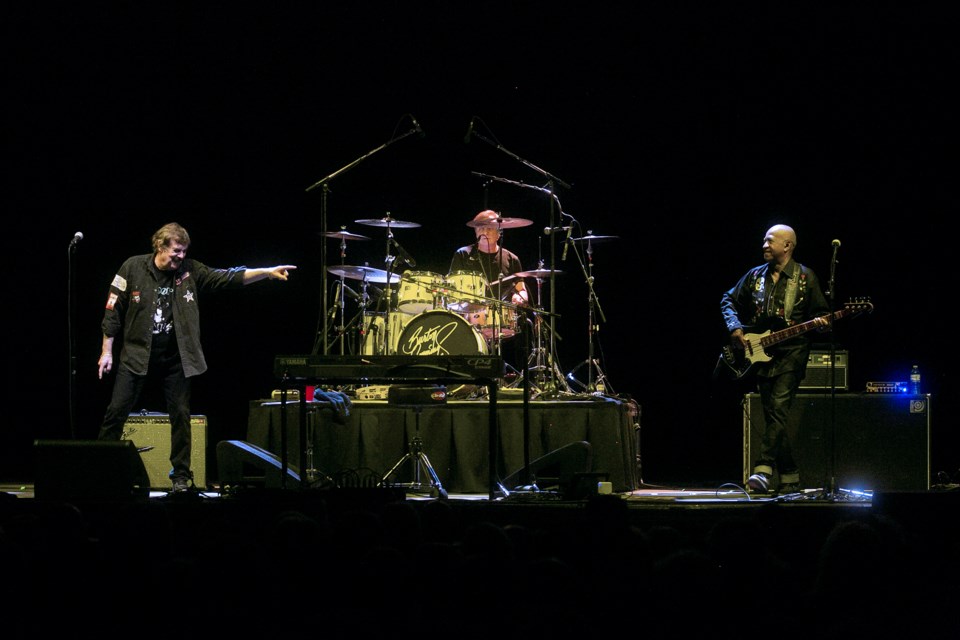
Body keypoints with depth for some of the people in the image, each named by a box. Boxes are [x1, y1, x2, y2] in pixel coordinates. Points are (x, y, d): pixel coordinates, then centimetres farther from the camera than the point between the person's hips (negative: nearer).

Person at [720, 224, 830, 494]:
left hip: (791, 352, -5)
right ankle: (789, 477, 12)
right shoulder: (756, 276, 12)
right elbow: (729, 301, 18)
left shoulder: (805, 277, 2)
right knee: (772, 413, 5)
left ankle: (764, 469, -26)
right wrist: (735, 328, 2)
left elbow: (821, 311, 6)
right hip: (761, 353, 5)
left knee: (778, 408, -19)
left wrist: (820, 322, -17)